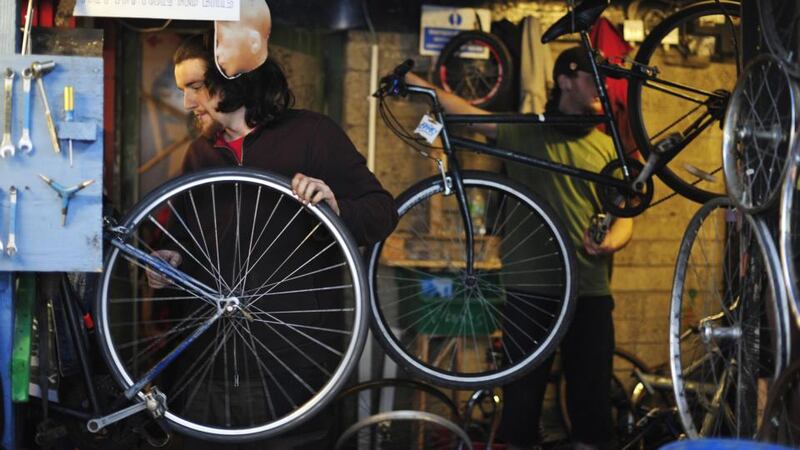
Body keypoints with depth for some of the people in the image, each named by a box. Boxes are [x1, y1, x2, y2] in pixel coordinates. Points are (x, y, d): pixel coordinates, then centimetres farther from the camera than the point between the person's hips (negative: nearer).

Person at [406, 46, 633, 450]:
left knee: (591, 402, 4)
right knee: (522, 399, 2)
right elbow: (465, 112, -5)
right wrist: (411, 80, -15)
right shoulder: (525, 134, 3)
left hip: (590, 291, 2)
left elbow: (624, 216, 8)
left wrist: (609, 245, -14)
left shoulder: (606, 147, 11)